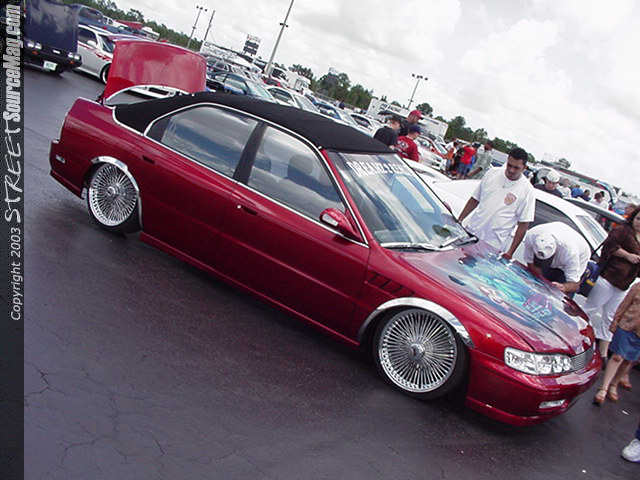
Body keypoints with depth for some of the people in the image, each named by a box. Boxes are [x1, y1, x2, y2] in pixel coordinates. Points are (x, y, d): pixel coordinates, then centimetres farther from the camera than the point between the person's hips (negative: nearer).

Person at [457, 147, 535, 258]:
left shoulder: (527, 190, -7)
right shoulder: (492, 173, 4)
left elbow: (523, 225, -5)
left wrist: (510, 252, -10)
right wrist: (459, 220, 9)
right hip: (471, 232, 3)